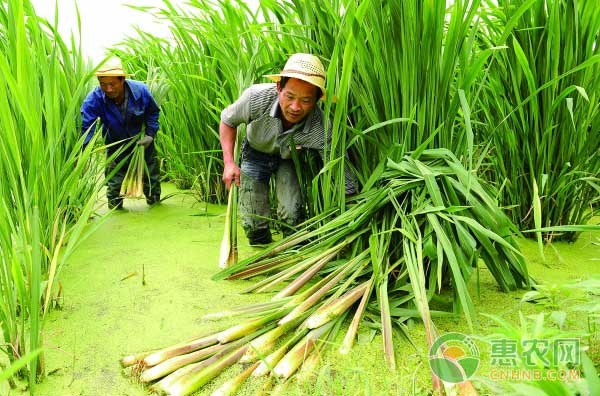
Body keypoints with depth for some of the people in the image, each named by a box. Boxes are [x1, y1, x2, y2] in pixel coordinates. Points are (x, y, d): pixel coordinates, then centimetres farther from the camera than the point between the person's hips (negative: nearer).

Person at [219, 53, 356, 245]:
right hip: (256, 152, 1)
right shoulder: (256, 97, -37)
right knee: (253, 223, -1)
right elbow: (228, 121, -13)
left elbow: (345, 184, -32)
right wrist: (229, 163, -23)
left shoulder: (321, 130, -39)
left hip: (290, 158, -1)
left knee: (292, 214, -20)